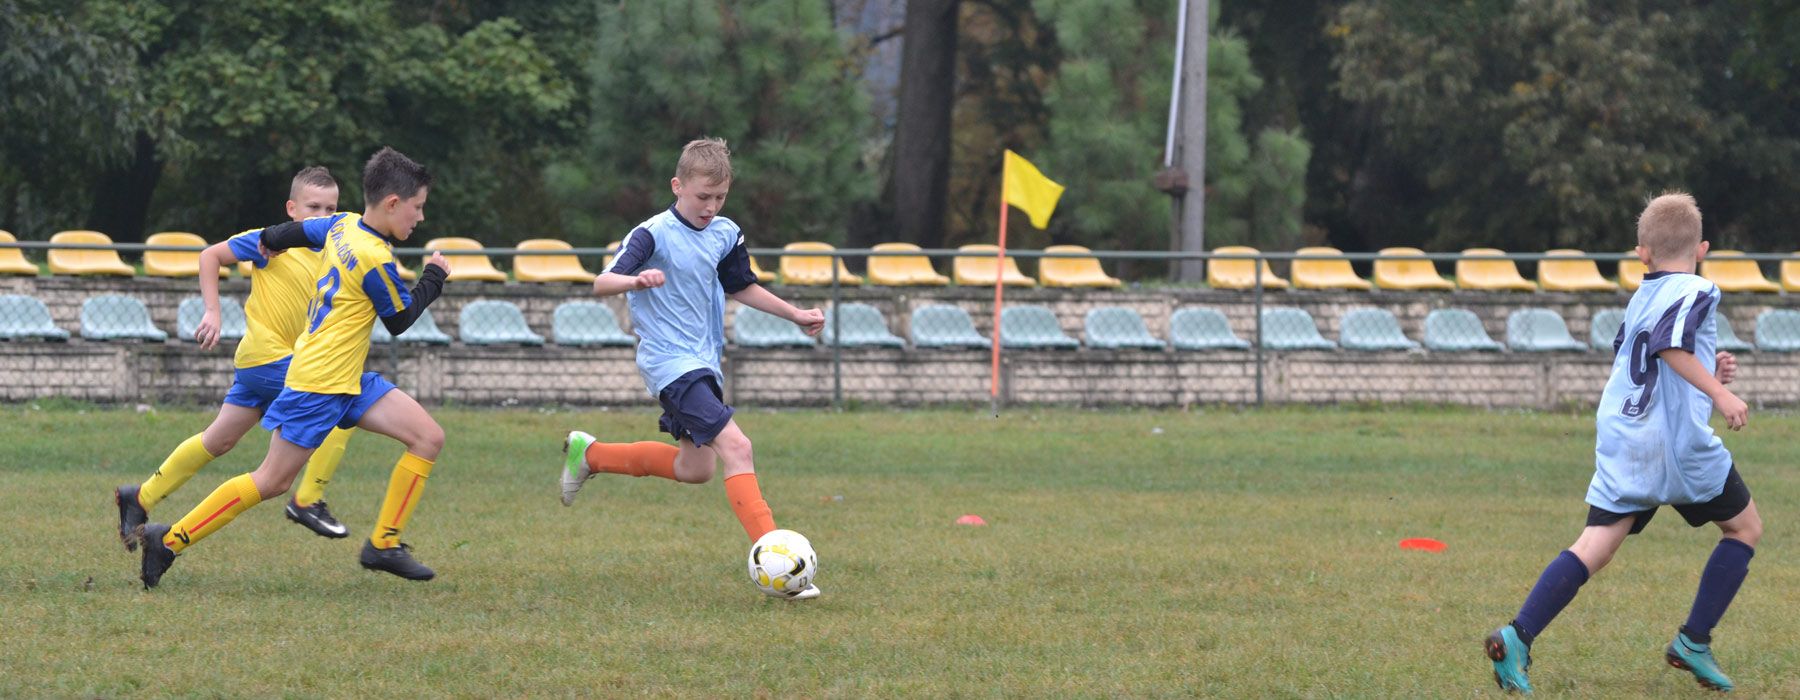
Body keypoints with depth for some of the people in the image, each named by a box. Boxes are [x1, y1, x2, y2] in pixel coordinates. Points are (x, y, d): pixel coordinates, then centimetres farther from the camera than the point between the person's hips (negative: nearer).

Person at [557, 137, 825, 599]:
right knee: (735, 446, -22)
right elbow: (602, 283, -23)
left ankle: (589, 455, 35)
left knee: (695, 469, 17)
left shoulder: (725, 235, 8)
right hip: (671, 363, -9)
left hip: (703, 362, 9)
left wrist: (796, 315, 23)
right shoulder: (654, 234, -14)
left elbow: (741, 287, 25)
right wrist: (637, 280, -44)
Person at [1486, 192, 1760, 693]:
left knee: (1595, 546, 0)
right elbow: (1670, 343, -23)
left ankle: (1518, 637, -19)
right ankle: (1694, 642, 8)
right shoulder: (1696, 292, -4)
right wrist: (1718, 392, -24)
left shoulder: (1640, 300, 20)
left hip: (1620, 441, 6)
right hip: (1678, 442, -6)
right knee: (1745, 527, 14)